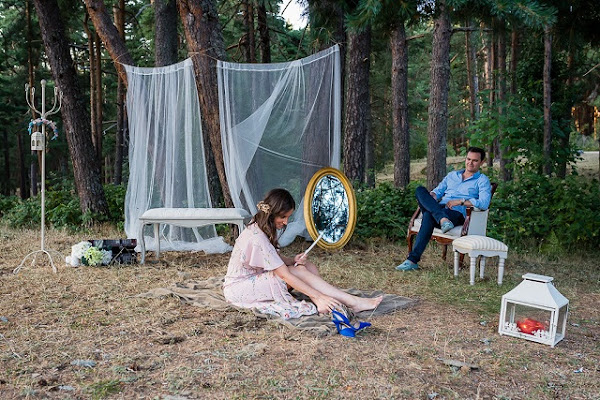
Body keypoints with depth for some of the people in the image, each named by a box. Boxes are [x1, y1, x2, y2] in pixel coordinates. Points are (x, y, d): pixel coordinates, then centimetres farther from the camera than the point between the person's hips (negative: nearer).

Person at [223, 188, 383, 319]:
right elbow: (285, 275, -28)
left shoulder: (260, 228, 0)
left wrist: (292, 260, -14)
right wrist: (318, 297, -26)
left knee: (308, 266, -7)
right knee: (299, 271, -24)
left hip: (256, 277, 9)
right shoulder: (257, 238, -29)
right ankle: (352, 302, -22)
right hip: (238, 289, -9)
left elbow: (274, 257, 9)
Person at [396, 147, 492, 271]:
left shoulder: (482, 181, 11)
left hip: (457, 213, -6)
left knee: (428, 216, -38)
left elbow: (484, 203, -8)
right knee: (420, 190, -24)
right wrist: (431, 197, -2)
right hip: (438, 209, 6)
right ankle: (442, 220, -44)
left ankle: (413, 260, -41)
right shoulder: (452, 175, 30)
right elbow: (438, 190, 23)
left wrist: (461, 202, -14)